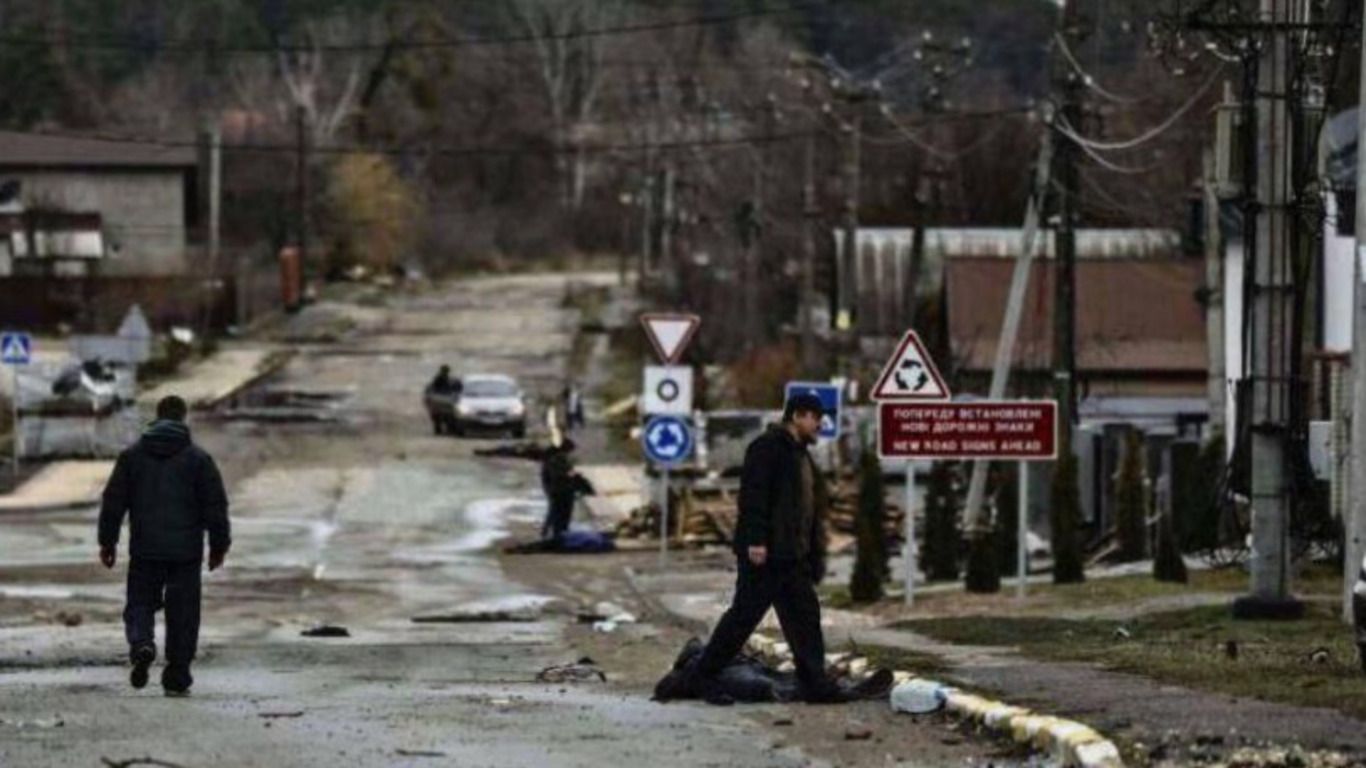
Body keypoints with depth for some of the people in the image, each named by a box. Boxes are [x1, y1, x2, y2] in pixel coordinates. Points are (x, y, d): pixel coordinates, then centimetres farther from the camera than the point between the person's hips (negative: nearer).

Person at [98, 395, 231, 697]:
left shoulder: (132, 455, 3)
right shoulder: (197, 458, -1)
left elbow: (114, 501, 5)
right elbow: (215, 505, 0)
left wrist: (108, 541, 12)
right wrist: (219, 545, 9)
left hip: (145, 549, 1)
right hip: (186, 550, -1)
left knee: (140, 603, 10)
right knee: (182, 613, 5)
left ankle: (141, 644, -20)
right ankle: (177, 677, 6)